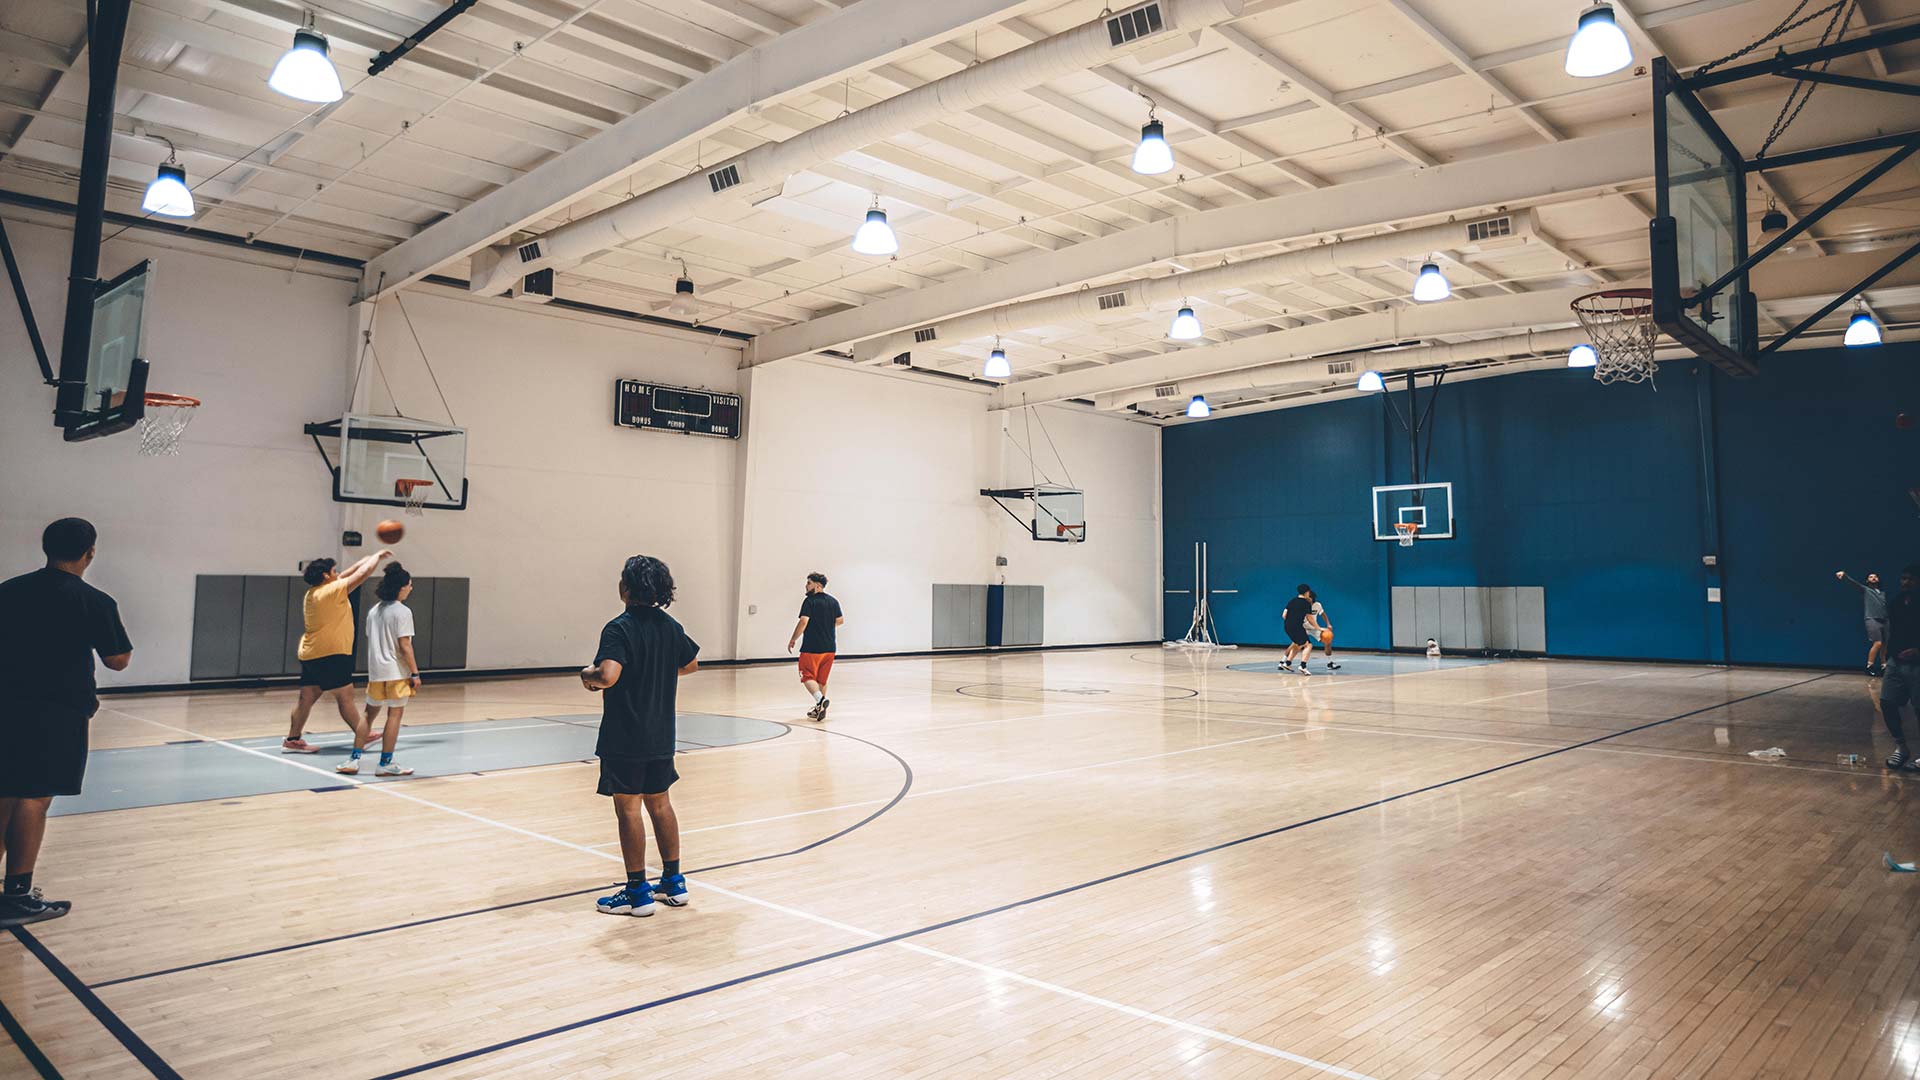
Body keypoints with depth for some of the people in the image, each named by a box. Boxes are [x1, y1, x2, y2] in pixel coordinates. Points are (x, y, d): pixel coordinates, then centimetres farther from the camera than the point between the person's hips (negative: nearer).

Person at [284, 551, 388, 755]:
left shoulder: (312, 593, 14)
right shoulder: (332, 590, -13)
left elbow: (348, 574, 21)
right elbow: (362, 574, -8)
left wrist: (370, 558, 25)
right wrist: (377, 556, 8)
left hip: (309, 654, 9)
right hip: (330, 654, -9)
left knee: (307, 698, 12)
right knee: (345, 696, -5)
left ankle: (292, 740, 16)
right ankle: (362, 736, -2)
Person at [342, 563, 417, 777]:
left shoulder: (373, 611, 11)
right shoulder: (403, 611, -11)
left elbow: (370, 641, 15)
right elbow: (405, 646, -14)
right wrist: (415, 673, -9)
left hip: (375, 671, 7)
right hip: (396, 671, -6)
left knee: (370, 713, 15)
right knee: (395, 713, 1)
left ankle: (354, 759, 12)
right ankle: (385, 763, 5)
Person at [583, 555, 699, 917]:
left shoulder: (619, 629, -17)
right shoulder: (670, 626, 5)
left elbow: (608, 676, -30)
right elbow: (691, 664, 20)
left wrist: (587, 675, -10)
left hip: (625, 738, -7)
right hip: (661, 735, 7)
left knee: (628, 808, 2)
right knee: (659, 803, 17)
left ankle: (637, 892, 9)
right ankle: (673, 882, 24)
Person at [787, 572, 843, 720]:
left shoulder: (810, 601, -12)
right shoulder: (833, 601, 9)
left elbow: (803, 622, -18)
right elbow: (839, 621, 18)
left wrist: (792, 639, -8)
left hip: (812, 648, -7)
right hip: (829, 647, 7)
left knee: (808, 677, -1)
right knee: (822, 680, 16)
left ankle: (820, 699, -24)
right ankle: (820, 709, 20)